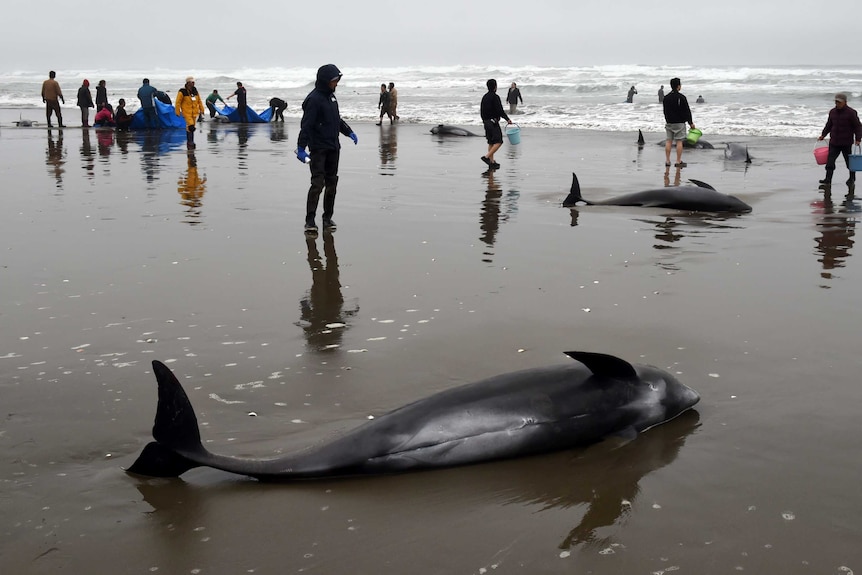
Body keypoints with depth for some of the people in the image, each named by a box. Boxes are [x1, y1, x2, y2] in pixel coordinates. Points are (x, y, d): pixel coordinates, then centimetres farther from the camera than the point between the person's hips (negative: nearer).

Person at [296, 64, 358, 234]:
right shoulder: (314, 99, -14)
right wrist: (301, 148, -25)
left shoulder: (331, 96, 13)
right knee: (318, 183, -11)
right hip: (318, 149, -8)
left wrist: (349, 132, 26)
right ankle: (310, 220, -7)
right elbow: (306, 125, -19)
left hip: (333, 148, 8)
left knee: (332, 183, 9)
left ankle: (328, 218, 17)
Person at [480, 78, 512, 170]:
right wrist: (507, 119, -8)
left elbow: (481, 111, 16)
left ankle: (492, 162, 12)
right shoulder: (495, 97, -14)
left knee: (491, 142, 12)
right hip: (494, 122, -9)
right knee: (498, 142, -7)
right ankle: (487, 157, -19)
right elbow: (500, 110, -18)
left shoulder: (484, 97, 11)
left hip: (486, 122, 9)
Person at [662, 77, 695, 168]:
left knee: (669, 141, 9)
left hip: (669, 123, 5)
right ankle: (678, 161, -3)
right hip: (679, 123, -5)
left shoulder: (666, 98, 6)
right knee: (679, 141, -2)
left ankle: (667, 161, 8)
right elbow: (687, 111, -9)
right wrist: (690, 122, -1)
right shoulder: (681, 97, -13)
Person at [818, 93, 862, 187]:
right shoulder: (832, 112, 8)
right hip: (834, 142, 4)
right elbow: (829, 125, 21)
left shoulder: (851, 112, -7)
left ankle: (852, 179, 23)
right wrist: (823, 135, 13)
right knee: (830, 161, -4)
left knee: (849, 162, 7)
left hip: (846, 143, -4)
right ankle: (828, 180, -4)